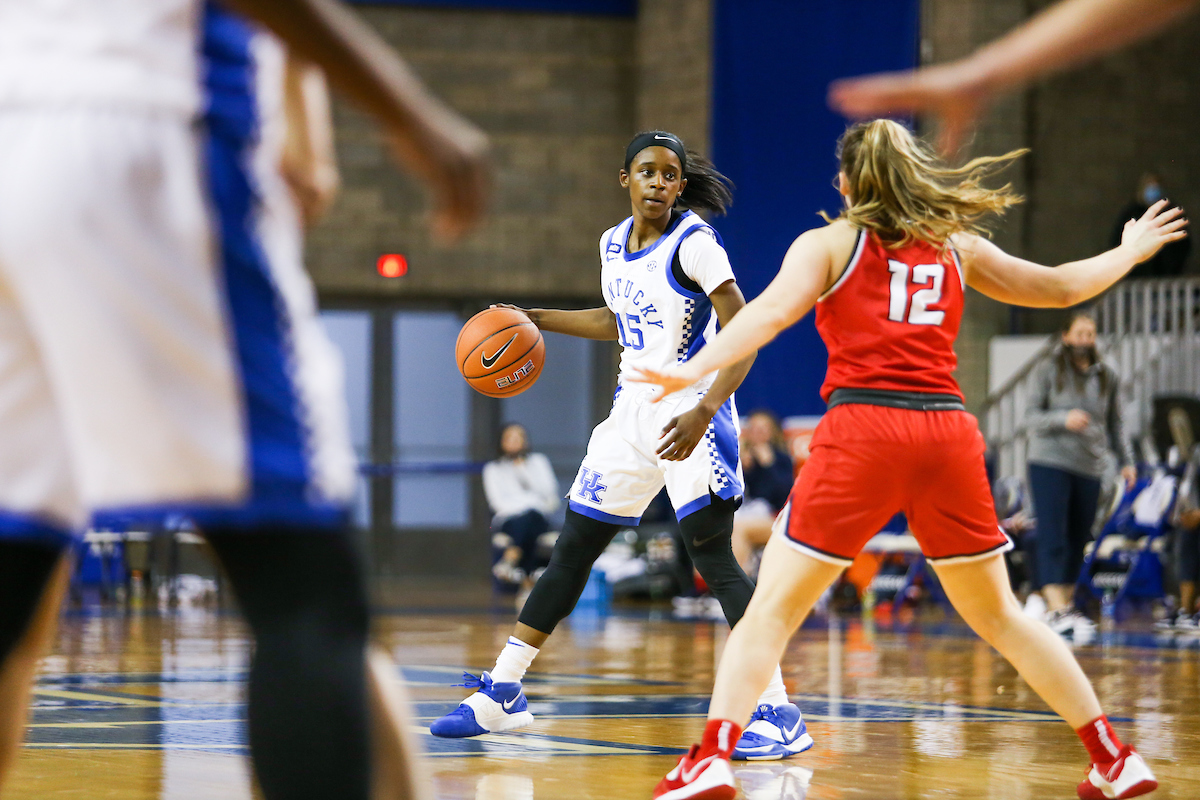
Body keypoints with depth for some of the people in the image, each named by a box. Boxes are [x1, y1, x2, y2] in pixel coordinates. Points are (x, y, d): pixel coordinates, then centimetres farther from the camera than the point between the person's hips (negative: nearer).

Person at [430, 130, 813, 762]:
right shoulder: (613, 244, 9)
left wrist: (702, 412, -29)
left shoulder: (692, 242, -13)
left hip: (690, 410, -7)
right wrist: (536, 319, 26)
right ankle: (501, 694, 20)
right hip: (633, 407, 7)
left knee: (711, 556, -17)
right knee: (572, 549, 11)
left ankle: (776, 712, -16)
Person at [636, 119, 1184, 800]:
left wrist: (695, 371, -18)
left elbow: (772, 311, -9)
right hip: (948, 433, 3)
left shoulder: (830, 244, 9)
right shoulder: (957, 246, 17)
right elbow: (1060, 288, 28)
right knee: (1000, 618, 17)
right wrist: (1131, 253, 45)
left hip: (862, 427, -3)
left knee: (772, 610, 1)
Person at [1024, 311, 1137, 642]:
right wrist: (1063, 419, -17)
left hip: (1090, 467, 4)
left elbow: (1114, 424, 17)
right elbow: (1031, 417, 0)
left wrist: (1126, 461, 7)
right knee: (1052, 537, -13)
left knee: (1078, 541, 7)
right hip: (1050, 462, -4)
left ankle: (1066, 603, 18)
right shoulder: (1049, 371, 2)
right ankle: (1057, 610, -22)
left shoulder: (1108, 376, 12)